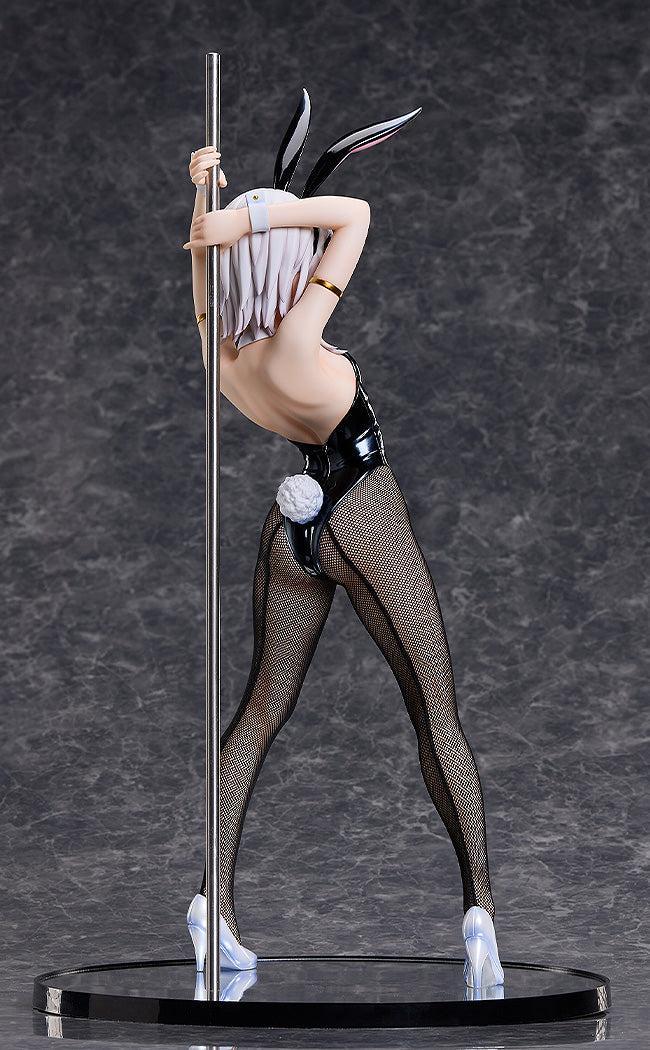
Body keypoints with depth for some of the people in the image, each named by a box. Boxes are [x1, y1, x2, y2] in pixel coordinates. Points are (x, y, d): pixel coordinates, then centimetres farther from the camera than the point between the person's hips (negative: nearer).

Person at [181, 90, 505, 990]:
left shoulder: (219, 347, -6)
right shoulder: (296, 342, -24)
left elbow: (208, 260, 15)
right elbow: (356, 216, -19)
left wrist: (206, 200, 1)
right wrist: (252, 217, -19)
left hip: (292, 530, 6)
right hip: (368, 527, -6)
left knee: (262, 711, 13)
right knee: (437, 716, -1)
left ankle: (213, 898, 6)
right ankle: (479, 902, -9)